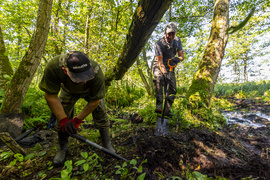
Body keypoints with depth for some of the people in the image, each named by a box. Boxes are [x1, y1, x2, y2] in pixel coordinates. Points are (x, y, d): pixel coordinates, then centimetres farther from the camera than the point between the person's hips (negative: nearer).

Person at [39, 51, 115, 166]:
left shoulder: (97, 72, -42)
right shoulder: (53, 67, -40)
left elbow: (95, 101, -29)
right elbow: (51, 96, -27)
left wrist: (77, 120, -26)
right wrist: (63, 120, -32)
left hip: (91, 91, -1)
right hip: (68, 90, 2)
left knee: (101, 114, -9)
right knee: (62, 116, -4)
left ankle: (107, 145, 13)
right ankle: (62, 148, 23)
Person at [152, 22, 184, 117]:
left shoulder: (177, 41, -1)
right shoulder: (159, 43, -16)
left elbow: (182, 56, -6)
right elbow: (160, 62, -24)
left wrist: (178, 58, -32)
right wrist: (165, 73, -40)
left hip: (170, 67, 4)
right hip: (158, 66, -4)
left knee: (173, 89, -11)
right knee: (159, 79, -37)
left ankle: (168, 109, 3)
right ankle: (159, 106, -36)